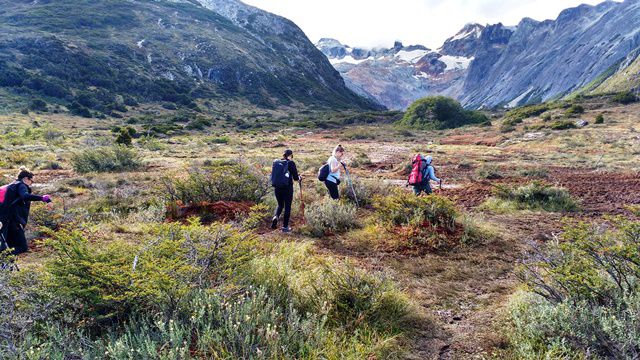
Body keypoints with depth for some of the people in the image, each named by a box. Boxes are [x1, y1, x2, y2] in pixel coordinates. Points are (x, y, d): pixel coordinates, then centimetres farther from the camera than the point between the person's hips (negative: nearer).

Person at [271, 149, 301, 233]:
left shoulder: (277, 162, 5)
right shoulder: (291, 163, -8)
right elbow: (295, 177, -8)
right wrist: (299, 178, 15)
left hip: (277, 187, 4)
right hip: (287, 187, -4)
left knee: (280, 205, 22)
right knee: (287, 206, 8)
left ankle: (275, 217, -6)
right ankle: (285, 227, 12)